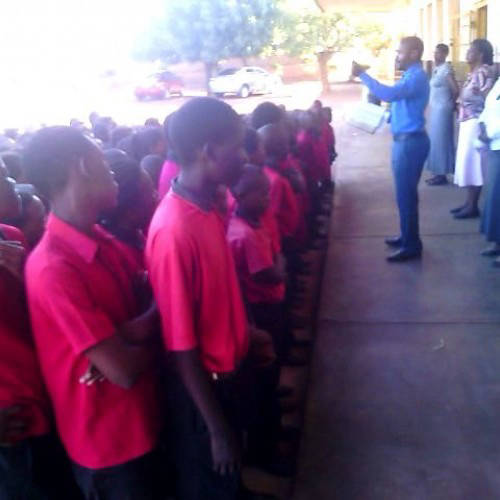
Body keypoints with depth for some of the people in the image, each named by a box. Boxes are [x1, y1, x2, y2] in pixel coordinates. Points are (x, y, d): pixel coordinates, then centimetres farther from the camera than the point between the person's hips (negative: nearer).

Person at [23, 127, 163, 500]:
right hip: (108, 440, -7)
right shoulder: (54, 268, -28)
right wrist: (150, 335, -6)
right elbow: (124, 371, -27)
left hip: (140, 423, 8)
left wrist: (121, 341, -20)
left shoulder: (102, 240, 0)